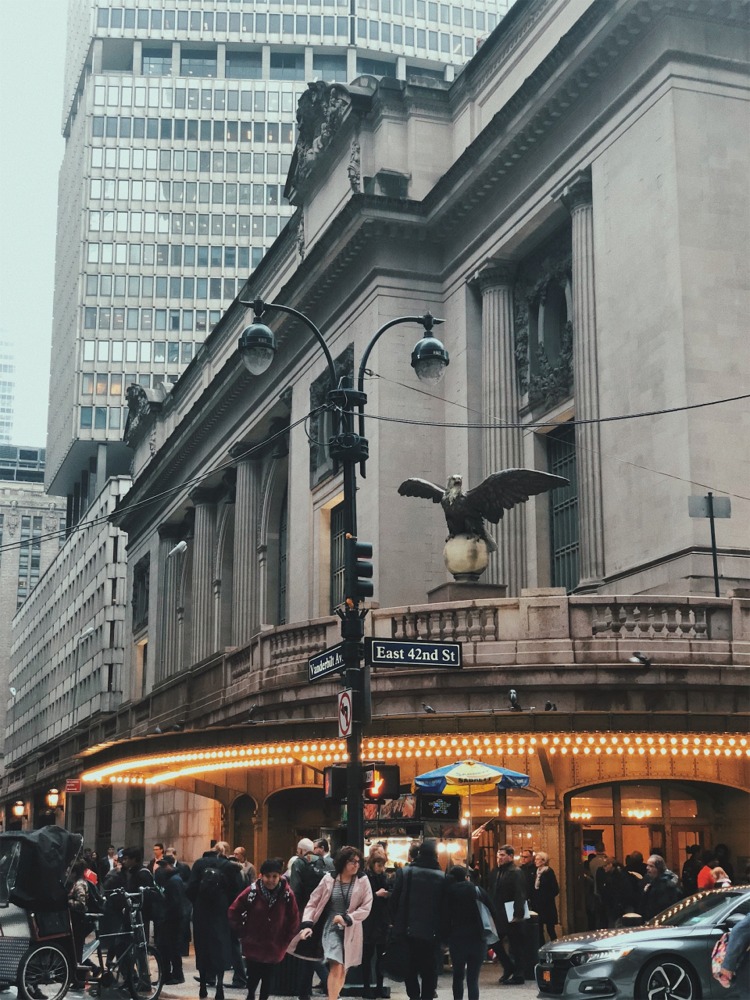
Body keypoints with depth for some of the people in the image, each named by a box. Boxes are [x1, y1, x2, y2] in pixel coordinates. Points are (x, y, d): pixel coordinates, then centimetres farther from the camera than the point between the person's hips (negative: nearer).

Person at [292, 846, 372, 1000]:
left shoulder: (362, 881, -4)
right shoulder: (329, 879, -5)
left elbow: (366, 907, -7)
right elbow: (313, 903, 0)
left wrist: (346, 918, -17)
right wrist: (307, 924, -11)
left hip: (351, 930, 2)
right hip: (332, 927, -2)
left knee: (343, 968, 12)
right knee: (336, 966, -19)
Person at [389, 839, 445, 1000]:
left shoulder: (404, 872, -6)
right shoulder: (442, 877, -7)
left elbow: (394, 900, -5)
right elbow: (444, 905, -3)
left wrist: (396, 923, 7)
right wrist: (440, 929, 8)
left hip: (408, 930, 0)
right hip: (431, 932, 0)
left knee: (410, 968, 12)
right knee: (429, 970, 10)